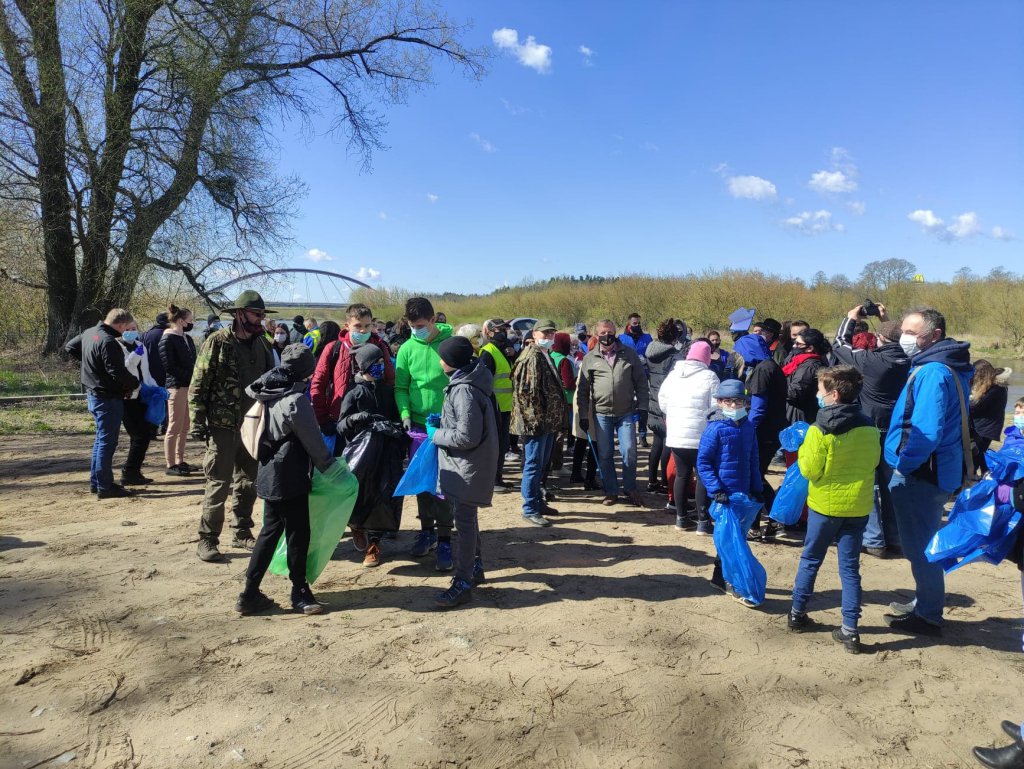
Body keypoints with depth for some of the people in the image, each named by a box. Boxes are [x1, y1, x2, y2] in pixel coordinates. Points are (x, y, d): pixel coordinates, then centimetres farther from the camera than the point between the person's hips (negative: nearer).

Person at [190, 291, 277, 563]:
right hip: (223, 426, -6)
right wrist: (198, 423, -13)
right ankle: (207, 540, 10)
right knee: (219, 484, -2)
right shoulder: (217, 343, -8)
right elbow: (198, 386, -9)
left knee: (248, 483, 13)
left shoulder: (262, 344, 9)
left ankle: (242, 533, 26)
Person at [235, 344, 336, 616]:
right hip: (290, 479, -9)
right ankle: (300, 594, 16)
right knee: (298, 534, 4)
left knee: (270, 531, 16)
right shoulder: (296, 400, -18)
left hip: (269, 475, 9)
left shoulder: (267, 396, 7)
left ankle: (250, 594, 19)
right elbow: (313, 441, -13)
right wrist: (330, 467, 2)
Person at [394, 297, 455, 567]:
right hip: (418, 424, 4)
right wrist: (405, 414, -10)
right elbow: (400, 387, 5)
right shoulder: (407, 349, 2)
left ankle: (444, 539, 9)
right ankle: (427, 530, 28)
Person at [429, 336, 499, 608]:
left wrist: (436, 435, -12)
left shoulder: (464, 391, -23)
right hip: (467, 464, 10)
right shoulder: (465, 382, 8)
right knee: (467, 518, 20)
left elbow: (467, 437, -25)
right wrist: (442, 422, 9)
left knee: (464, 521, -5)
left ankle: (463, 583, 2)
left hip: (468, 466, -10)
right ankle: (475, 566, 35)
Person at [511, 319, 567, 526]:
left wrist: (556, 419, 21)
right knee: (533, 464, -3)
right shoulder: (531, 357, -14)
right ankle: (530, 509, 4)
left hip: (548, 421, 10)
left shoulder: (546, 356, 17)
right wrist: (535, 419, -21)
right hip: (536, 421, -10)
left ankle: (537, 501, 30)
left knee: (542, 464, 18)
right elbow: (526, 391, -21)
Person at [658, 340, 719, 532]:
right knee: (703, 477, 4)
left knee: (681, 475, 14)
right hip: (700, 436, -5)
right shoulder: (709, 376, -8)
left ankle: (681, 518, 21)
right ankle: (703, 522, 7)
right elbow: (715, 407, -10)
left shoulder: (673, 374, 7)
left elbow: (662, 400, 15)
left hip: (675, 434, 5)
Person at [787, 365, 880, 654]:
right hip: (858, 506, 3)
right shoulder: (869, 427, -2)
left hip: (825, 503, -3)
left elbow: (809, 470, -15)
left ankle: (797, 614, 25)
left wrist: (803, 450, 1)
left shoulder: (820, 429, -17)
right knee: (850, 567, 9)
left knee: (810, 560, 14)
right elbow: (873, 462, 10)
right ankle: (850, 630, 9)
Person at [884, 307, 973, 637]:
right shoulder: (947, 367, 11)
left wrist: (902, 465, -16)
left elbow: (926, 432, -28)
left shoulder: (933, 372, -22)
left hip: (921, 474, -10)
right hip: (931, 471, 10)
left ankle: (927, 616, 16)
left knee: (920, 547, 3)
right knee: (923, 544, 21)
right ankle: (925, 605, 36)